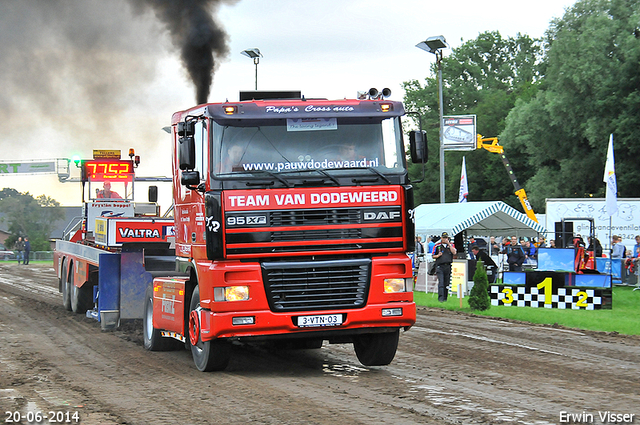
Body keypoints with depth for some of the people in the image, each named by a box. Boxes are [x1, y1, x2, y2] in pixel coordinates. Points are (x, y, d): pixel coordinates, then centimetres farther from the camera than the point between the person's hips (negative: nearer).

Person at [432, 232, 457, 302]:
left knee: (447, 283, 4)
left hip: (448, 266, 2)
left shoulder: (451, 245, 13)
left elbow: (454, 252, -6)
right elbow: (433, 256, 11)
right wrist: (438, 255, -11)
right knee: (441, 282, -14)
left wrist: (448, 244, -7)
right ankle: (440, 298, -19)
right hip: (440, 266, -2)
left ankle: (445, 298, 12)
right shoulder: (437, 246, 9)